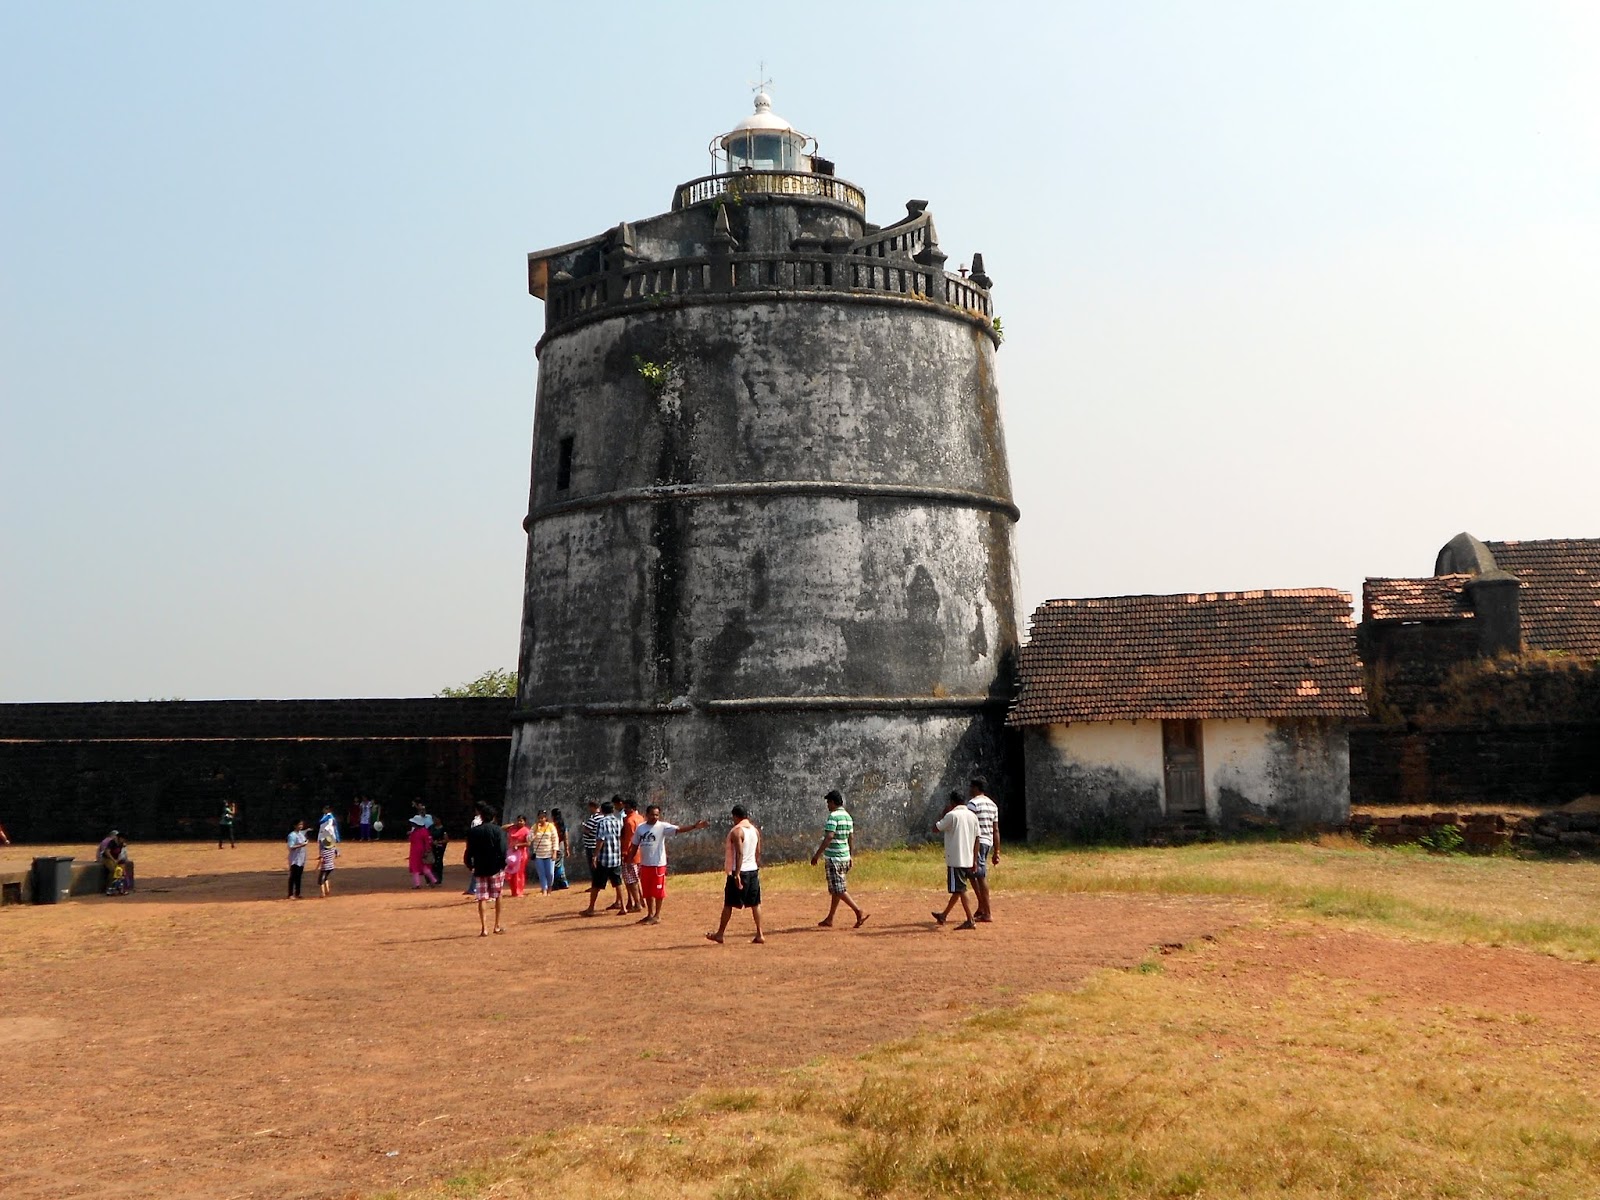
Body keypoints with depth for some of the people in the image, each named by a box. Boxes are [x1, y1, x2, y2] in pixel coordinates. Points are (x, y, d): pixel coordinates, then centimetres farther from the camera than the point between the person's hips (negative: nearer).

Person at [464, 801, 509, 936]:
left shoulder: (473, 831, 2)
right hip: (496, 868, -1)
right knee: (497, 897, 13)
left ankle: (484, 928, -1)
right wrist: (503, 863, 0)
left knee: (482, 899, 5)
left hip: (480, 869, 1)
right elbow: (502, 850, -14)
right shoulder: (498, 830, -6)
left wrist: (470, 865, 18)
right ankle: (497, 926, 15)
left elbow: (469, 851, 3)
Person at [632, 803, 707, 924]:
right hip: (644, 864, 4)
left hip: (658, 864, -4)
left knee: (658, 891, 2)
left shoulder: (662, 826, -9)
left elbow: (679, 829, -20)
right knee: (647, 892, 14)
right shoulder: (640, 827, 3)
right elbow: (635, 845, 12)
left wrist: (695, 826, -33)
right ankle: (650, 914, 27)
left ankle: (657, 916, 13)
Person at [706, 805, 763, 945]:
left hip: (739, 871, -6)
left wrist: (737, 874, -21)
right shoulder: (755, 830, 9)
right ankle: (759, 935, 5)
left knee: (728, 904, 4)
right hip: (753, 870, 6)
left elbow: (739, 853, -21)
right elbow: (758, 852, 12)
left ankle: (720, 934, 12)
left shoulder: (736, 831, -14)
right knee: (755, 903, 9)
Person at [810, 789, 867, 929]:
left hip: (833, 858, -9)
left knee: (839, 890, -7)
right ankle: (829, 919, 21)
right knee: (835, 889, 14)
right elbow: (851, 838, 15)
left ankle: (859, 912, -15)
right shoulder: (847, 816, 11)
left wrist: (817, 855, -20)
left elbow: (829, 837, -23)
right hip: (845, 857, 9)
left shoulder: (833, 816, -15)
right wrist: (851, 857, 21)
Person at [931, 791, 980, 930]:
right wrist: (975, 860, 15)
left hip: (955, 860, -7)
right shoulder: (972, 816, 8)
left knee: (960, 890, -6)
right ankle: (943, 915, 31)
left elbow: (935, 829, -2)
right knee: (957, 889, 17)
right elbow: (976, 839, 10)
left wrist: (944, 813, 5)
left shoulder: (951, 815, -11)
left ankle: (970, 921, -12)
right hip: (968, 860, 7)